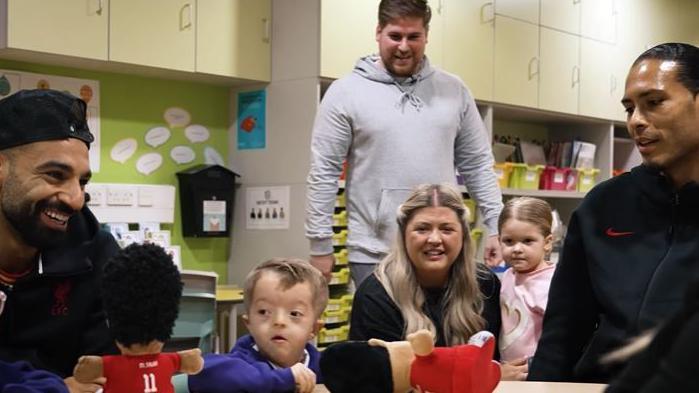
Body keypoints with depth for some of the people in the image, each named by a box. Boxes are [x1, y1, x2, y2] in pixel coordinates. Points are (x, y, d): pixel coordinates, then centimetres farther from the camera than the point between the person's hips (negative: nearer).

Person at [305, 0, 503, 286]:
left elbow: (478, 164, 11)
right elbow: (323, 173, -3)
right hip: (374, 255, -3)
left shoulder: (454, 91, 7)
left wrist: (496, 227, 5)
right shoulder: (346, 92, -3)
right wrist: (320, 246, -5)